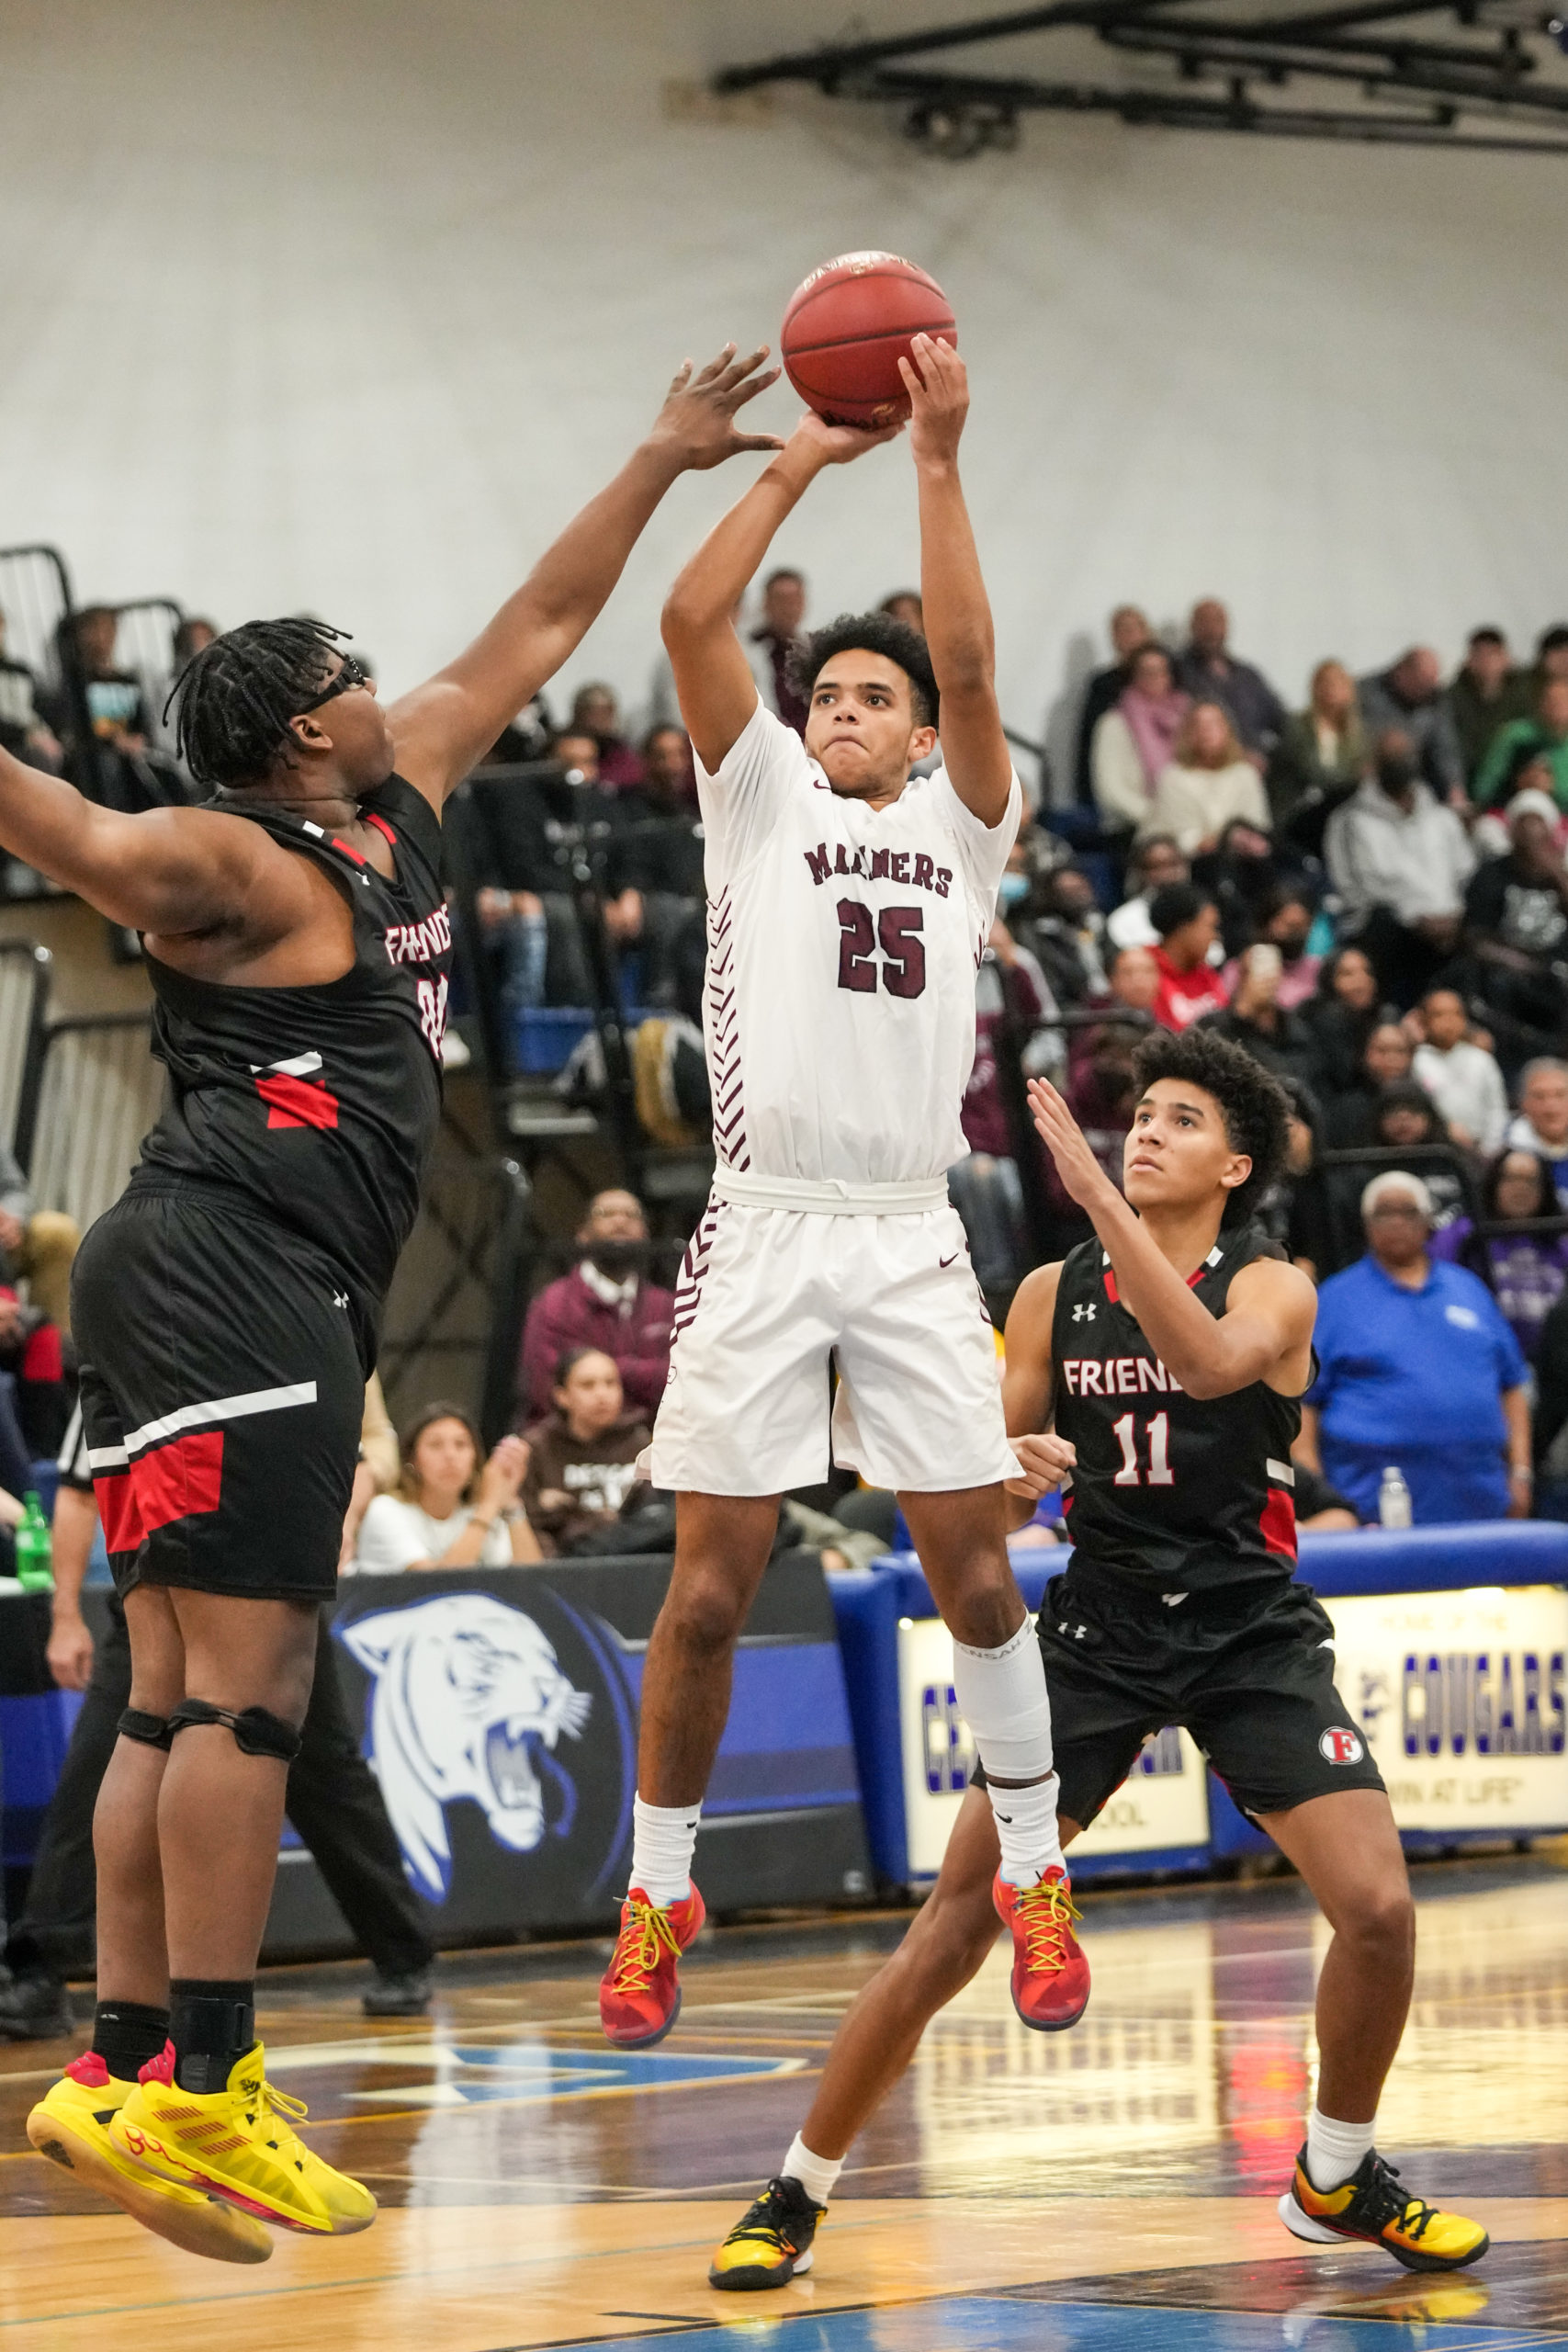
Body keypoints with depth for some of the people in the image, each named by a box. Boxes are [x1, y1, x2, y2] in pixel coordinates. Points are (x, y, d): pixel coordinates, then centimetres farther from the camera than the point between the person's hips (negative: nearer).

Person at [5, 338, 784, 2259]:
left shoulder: (400, 802, 19)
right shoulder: (236, 862, -6)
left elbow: (536, 628, 28)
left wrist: (661, 462, 32)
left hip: (262, 1294, 10)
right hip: (226, 1262, -10)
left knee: (180, 1696, 6)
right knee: (247, 1679, -13)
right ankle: (204, 2089, -16)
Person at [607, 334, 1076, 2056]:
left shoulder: (960, 824, 14)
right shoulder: (759, 802, 12)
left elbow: (968, 660, -2)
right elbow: (691, 621, 0)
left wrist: (936, 462, -7)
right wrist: (797, 462, 2)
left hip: (911, 1242, 1)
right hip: (765, 1233, -1)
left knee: (973, 1573, 0)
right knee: (710, 1587, -1)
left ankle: (1034, 1878, 14)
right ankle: (658, 1897, 11)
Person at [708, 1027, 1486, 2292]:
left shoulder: (1274, 1288, -6)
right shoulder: (1052, 1295, 3)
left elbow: (1213, 1363, -31)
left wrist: (1099, 1196, -36)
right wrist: (1008, 1474, -15)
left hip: (1254, 1631, -1)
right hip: (1099, 1630, 1)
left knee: (1378, 1909, -14)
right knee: (957, 1923, -8)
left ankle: (1338, 2173, 12)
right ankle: (796, 2195, 2)